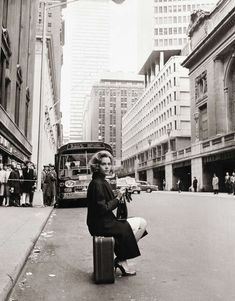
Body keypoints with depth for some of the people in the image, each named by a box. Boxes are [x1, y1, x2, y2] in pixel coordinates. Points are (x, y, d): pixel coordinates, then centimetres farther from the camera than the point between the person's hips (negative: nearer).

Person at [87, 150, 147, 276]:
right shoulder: (98, 184, -19)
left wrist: (118, 196, 2)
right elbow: (102, 209, -23)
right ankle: (120, 260, 4)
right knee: (142, 223, -5)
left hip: (105, 222, 10)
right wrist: (118, 198, -15)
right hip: (102, 226, -10)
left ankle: (122, 262, 13)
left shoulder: (101, 182, 13)